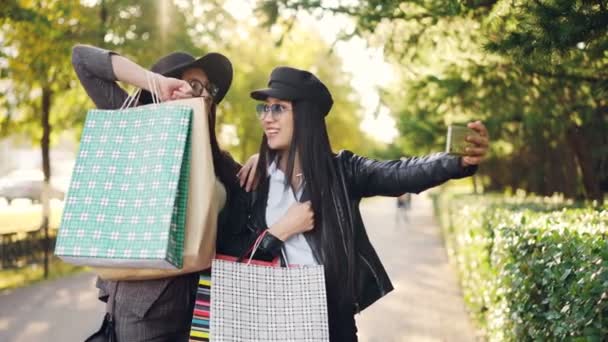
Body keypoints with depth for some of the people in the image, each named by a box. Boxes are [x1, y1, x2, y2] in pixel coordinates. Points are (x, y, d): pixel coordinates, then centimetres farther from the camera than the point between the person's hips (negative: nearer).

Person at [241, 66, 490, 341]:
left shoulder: (341, 169, -5)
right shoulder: (255, 181, -1)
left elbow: (399, 174, -23)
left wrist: (461, 161, -40)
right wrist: (279, 233, -17)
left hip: (334, 318, -1)